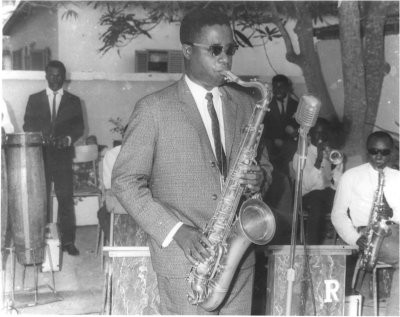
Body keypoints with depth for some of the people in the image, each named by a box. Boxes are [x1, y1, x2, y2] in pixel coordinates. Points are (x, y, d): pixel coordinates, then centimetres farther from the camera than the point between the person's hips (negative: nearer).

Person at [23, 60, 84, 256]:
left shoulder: (73, 101, 12)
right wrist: (40, 136, -11)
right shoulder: (34, 99, 13)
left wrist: (68, 138, -13)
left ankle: (68, 240, 1)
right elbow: (27, 125, 8)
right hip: (40, 154, 1)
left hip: (63, 155, 0)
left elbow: (79, 127, 6)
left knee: (66, 198, -4)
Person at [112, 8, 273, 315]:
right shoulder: (154, 109, -5)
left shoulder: (245, 105, 9)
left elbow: (263, 163, 18)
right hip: (184, 258, -4)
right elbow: (125, 181, -6)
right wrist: (175, 230, -15)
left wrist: (259, 178, -6)